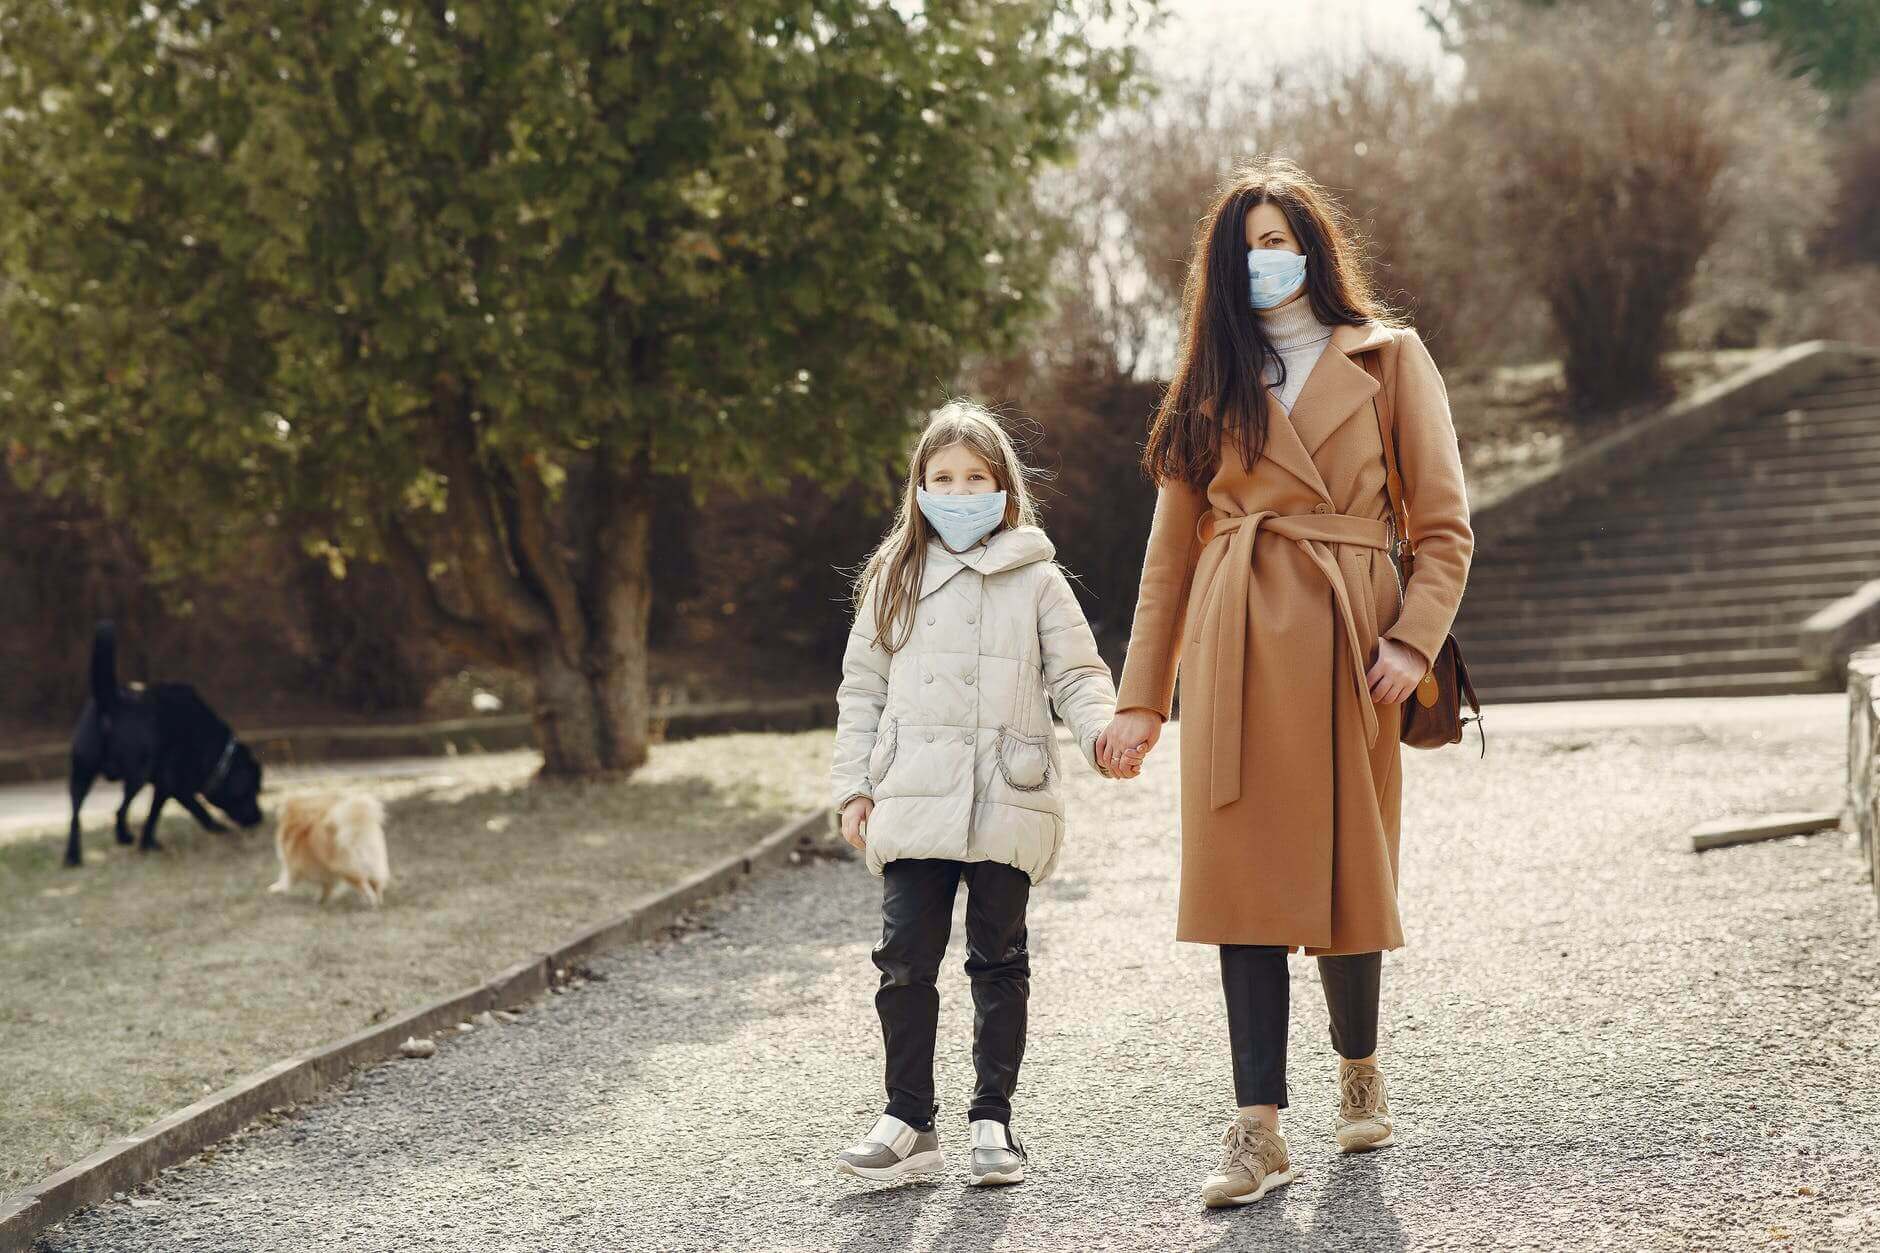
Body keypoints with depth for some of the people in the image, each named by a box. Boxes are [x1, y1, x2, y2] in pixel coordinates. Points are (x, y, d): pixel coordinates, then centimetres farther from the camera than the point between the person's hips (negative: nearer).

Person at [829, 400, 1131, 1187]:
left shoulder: (1035, 581, 4)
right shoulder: (894, 580, 11)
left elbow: (1076, 674, 3)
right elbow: (862, 689, 14)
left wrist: (1102, 731, -17)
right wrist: (852, 785, 7)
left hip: (1005, 805, -1)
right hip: (911, 805, 1)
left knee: (999, 962, 7)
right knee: (905, 961, -2)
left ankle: (992, 1118, 15)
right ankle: (909, 1119, 7)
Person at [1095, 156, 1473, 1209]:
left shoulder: (1389, 358, 7)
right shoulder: (1216, 381, 14)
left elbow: (1446, 525, 3)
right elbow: (1172, 548, 14)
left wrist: (1413, 638, -13)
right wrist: (1142, 697, 9)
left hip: (1344, 640, -2)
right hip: (1235, 644, 2)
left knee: (1347, 867, 4)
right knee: (1245, 876, -5)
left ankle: (1360, 1069, 31)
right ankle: (1261, 1131, -5)